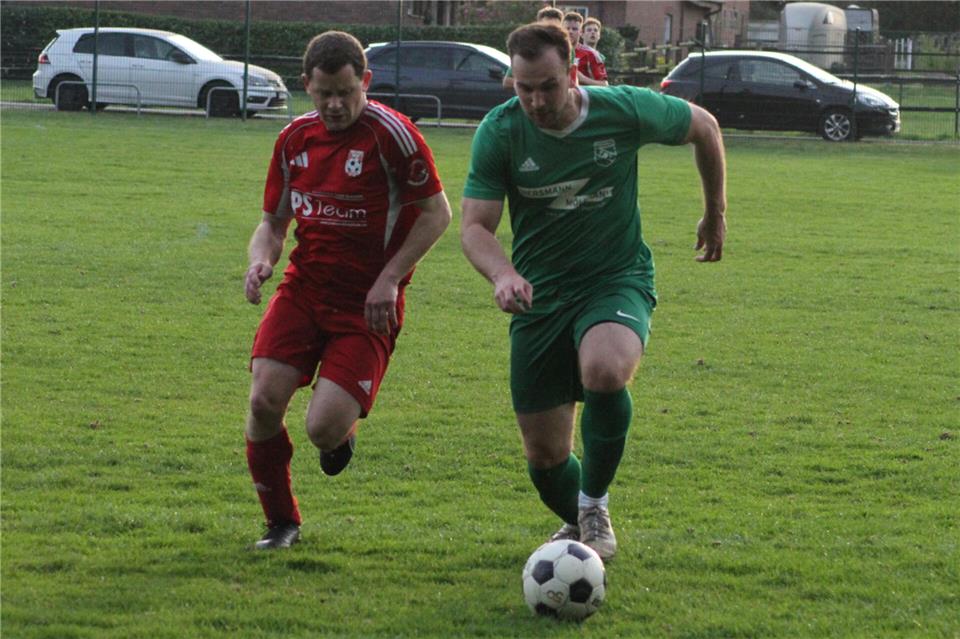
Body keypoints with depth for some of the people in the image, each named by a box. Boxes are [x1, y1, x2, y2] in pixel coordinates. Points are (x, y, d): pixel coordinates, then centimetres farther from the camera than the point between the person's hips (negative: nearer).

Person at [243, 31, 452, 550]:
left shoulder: (390, 133, -12)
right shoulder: (295, 138, 5)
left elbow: (437, 213, -6)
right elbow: (274, 221, 15)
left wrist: (389, 278, -13)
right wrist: (261, 260, -7)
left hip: (367, 306, -5)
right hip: (303, 288, 5)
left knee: (324, 428, -17)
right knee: (264, 400, -14)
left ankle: (343, 433, 24)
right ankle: (281, 523, 8)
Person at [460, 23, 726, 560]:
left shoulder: (624, 111, -13)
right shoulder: (500, 132, -12)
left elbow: (703, 127, 6)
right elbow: (475, 225, -14)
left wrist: (716, 213, 15)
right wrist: (502, 274, -35)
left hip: (617, 280, -2)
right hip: (539, 295, 2)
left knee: (604, 372, -36)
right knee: (545, 455, 3)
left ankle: (595, 503, -11)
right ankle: (576, 525, 39)